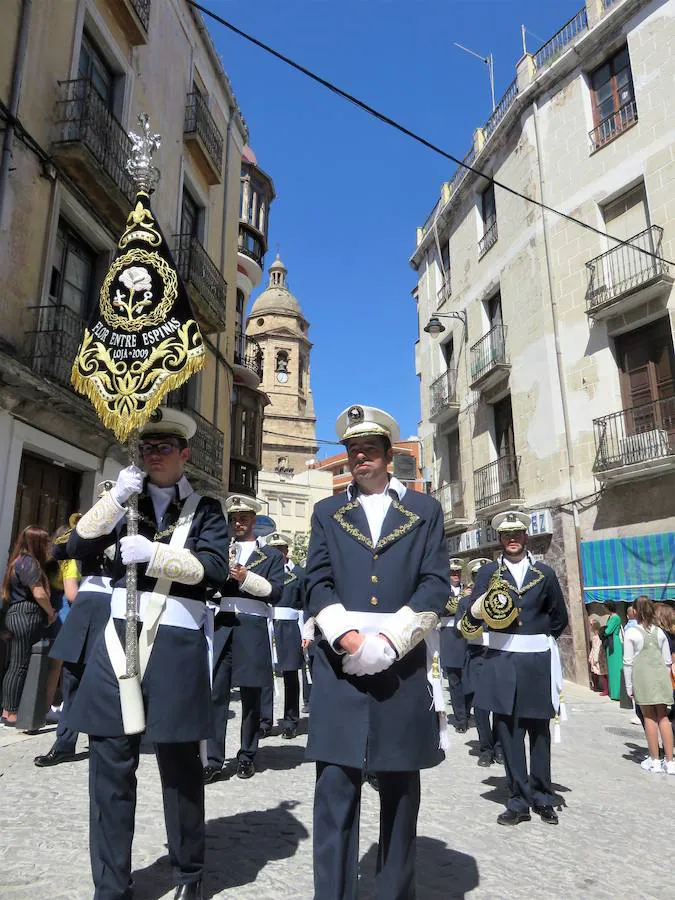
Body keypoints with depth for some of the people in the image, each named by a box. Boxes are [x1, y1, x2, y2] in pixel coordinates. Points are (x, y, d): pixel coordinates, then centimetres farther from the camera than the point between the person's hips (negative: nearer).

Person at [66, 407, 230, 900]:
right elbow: (78, 547, 3)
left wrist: (154, 554, -17)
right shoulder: (123, 502, 15)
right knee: (111, 767, 7)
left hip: (177, 647, -2)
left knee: (181, 767, 10)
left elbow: (215, 568, -9)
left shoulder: (205, 509, 4)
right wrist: (115, 499, -9)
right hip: (119, 642, 3)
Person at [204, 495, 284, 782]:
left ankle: (247, 756, 20)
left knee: (251, 695, 7)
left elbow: (275, 593, -3)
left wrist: (246, 577, -14)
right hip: (222, 626, 2)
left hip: (253, 628, -1)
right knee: (216, 693, -1)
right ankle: (214, 760, 6)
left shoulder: (270, 555, 8)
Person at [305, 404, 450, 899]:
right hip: (340, 665, 1)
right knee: (335, 792, 2)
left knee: (400, 791, 11)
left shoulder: (425, 510, 9)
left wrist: (388, 640, -12)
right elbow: (317, 584, 4)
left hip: (403, 666, 0)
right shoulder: (327, 512, 13)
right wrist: (349, 637, -12)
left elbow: (436, 585, 0)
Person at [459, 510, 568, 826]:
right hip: (501, 661, 0)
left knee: (539, 732, 12)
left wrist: (537, 637, 12)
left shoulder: (545, 573, 4)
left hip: (537, 661, 1)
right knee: (508, 732, 5)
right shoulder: (488, 572, 1)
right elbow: (470, 620, -7)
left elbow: (560, 618, 15)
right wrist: (477, 612, -27)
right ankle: (519, 800, 17)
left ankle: (542, 798, 27)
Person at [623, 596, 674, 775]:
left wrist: (629, 686, 3)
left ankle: (654, 760, 11)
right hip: (660, 675, 4)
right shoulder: (660, 632, 5)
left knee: (649, 717, 4)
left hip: (642, 677, -4)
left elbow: (628, 662, -5)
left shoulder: (632, 633, -7)